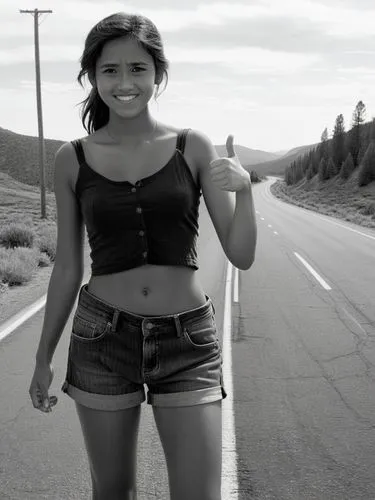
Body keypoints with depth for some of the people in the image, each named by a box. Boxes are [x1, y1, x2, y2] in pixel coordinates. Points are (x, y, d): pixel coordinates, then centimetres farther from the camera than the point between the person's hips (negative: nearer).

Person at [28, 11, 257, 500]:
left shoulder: (194, 147, -2)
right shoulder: (72, 159, 0)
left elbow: (242, 255, -3)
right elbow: (67, 267, 7)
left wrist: (243, 189, -22)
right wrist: (43, 358, 10)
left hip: (188, 341, -1)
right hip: (103, 340, 1)